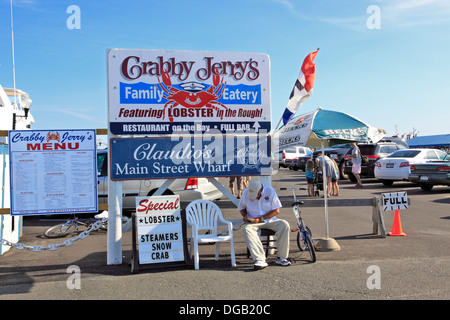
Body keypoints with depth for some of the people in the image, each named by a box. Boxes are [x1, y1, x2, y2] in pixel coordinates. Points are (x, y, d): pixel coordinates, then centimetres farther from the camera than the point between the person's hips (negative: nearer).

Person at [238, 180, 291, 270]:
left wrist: (260, 218, -16)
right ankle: (260, 260, -43)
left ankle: (281, 258, -19)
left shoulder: (270, 191, -10)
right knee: (247, 229, -35)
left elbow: (276, 211, -8)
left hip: (270, 220, 0)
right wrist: (244, 215, -9)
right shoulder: (246, 192, -5)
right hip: (253, 222, 0)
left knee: (285, 225, -28)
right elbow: (241, 208, 13)